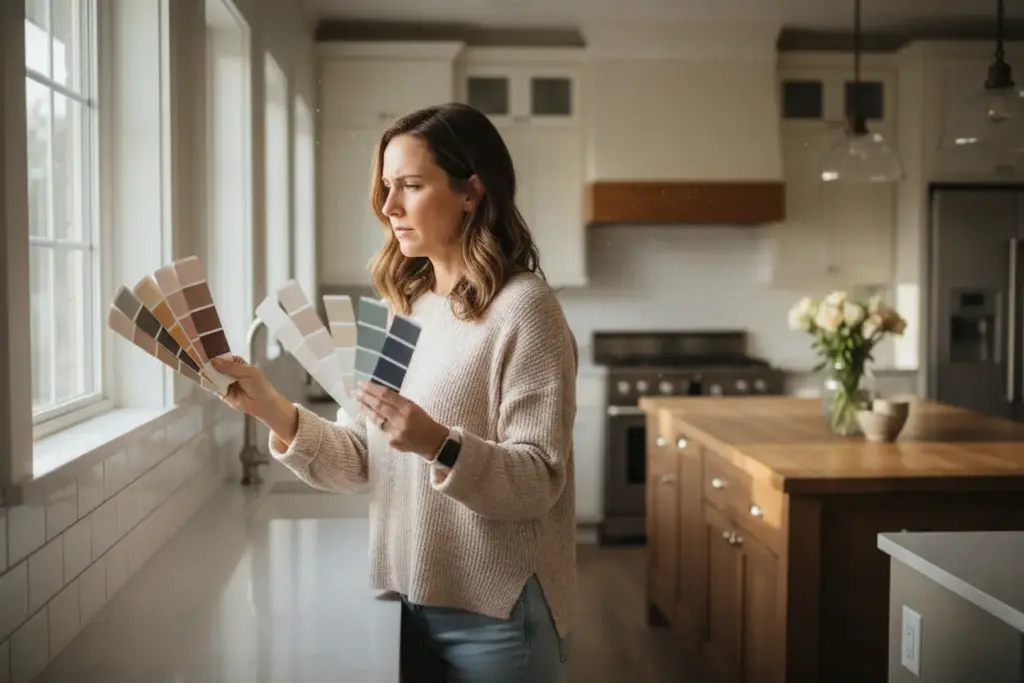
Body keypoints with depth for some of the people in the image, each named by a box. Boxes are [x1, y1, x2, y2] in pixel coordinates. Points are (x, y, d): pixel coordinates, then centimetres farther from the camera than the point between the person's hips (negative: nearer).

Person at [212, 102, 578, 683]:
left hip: (495, 612, -6)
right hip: (407, 600, 6)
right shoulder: (404, 307, 8)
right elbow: (359, 460, 2)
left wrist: (438, 445, -32)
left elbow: (540, 480, -17)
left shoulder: (522, 308, -13)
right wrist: (273, 409, -12)